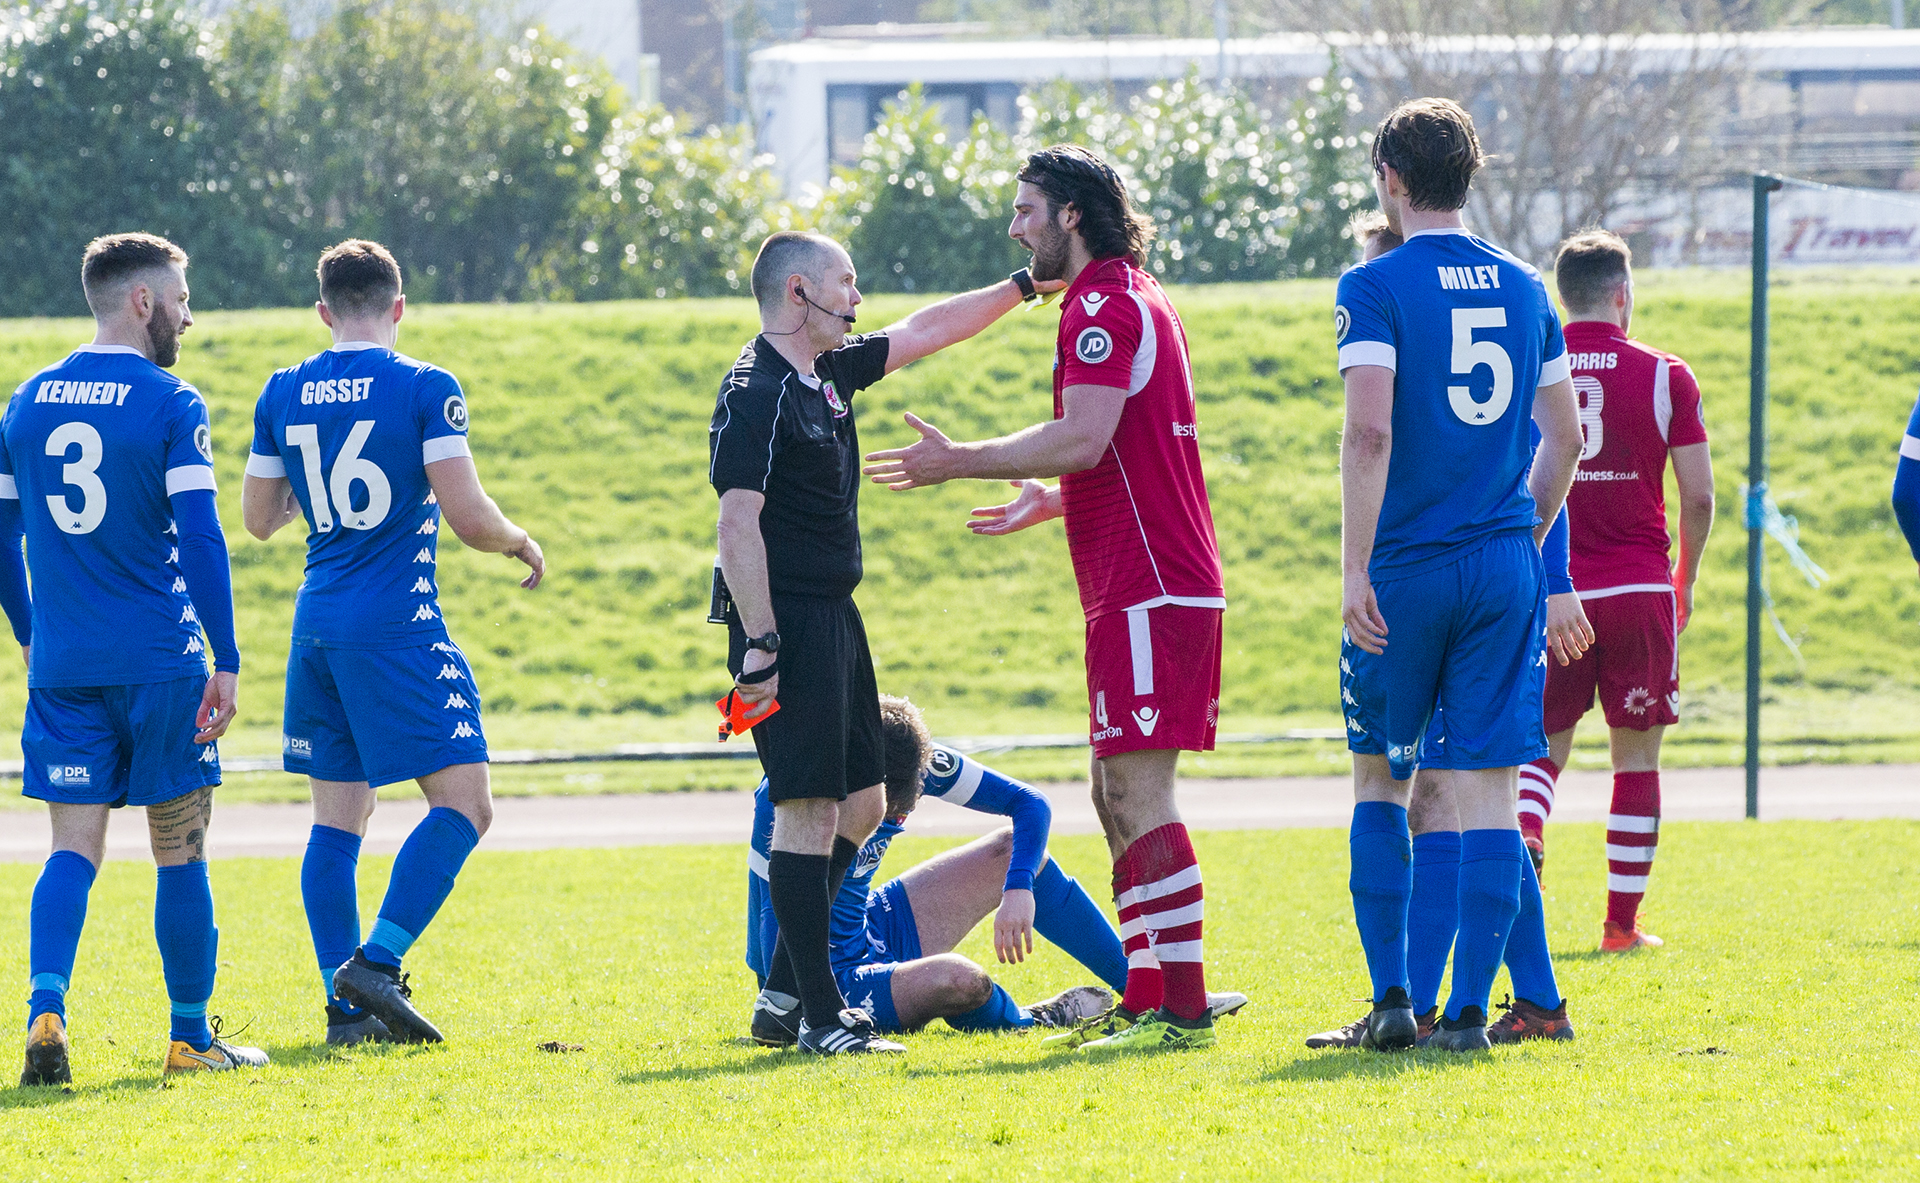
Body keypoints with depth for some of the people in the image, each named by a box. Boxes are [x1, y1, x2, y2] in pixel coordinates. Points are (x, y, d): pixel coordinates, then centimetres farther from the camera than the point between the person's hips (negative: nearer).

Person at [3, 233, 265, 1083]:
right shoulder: (169, 406, -8)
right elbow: (201, 541, -14)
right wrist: (226, 661, -11)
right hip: (160, 662, -4)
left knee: (74, 846, 4)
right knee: (180, 850, 7)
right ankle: (190, 1037, 14)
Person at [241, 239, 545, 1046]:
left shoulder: (284, 394, 7)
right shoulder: (425, 389, -7)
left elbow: (259, 518, 15)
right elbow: (467, 516, -13)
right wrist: (520, 544, 7)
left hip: (317, 624, 6)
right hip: (398, 624, -6)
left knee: (338, 815, 9)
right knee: (463, 802, -3)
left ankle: (345, 1005, 5)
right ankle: (377, 963, -17)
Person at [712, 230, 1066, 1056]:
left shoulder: (829, 373, 13)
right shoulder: (754, 393, -15)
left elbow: (925, 331, 26)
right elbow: (738, 522, -20)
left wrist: (1025, 286, 25)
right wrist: (758, 644, -24)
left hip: (834, 616, 10)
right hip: (788, 620, -10)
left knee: (860, 803, 13)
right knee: (809, 810, -9)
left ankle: (783, 994, 19)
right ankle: (820, 1017, -7)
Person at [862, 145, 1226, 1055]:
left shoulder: (1105, 306, -11)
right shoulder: (1132, 299, 21)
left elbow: (1082, 439, -22)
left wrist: (958, 462, -15)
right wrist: (1050, 502, 32)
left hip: (1146, 593, -11)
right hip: (1162, 587, 11)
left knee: (1138, 791, -12)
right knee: (1118, 793, 12)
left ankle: (1182, 1005, -15)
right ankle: (1144, 1002, 13)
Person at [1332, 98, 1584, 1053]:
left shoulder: (1377, 286, -6)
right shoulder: (1523, 289, 9)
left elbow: (1369, 432, -16)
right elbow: (1564, 439, 13)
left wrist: (1354, 568, -14)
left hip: (1406, 571, -3)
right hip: (1505, 568, 3)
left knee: (1380, 779, 11)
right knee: (1488, 789, 2)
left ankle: (1391, 1001, 5)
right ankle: (1469, 1010, -2)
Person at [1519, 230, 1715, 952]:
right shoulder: (1663, 375, -2)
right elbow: (1698, 496, -2)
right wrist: (1686, 579, 14)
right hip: (1639, 587, -1)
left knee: (1542, 746, 11)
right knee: (1636, 756, 8)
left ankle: (1523, 837, -21)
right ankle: (1622, 923, 7)